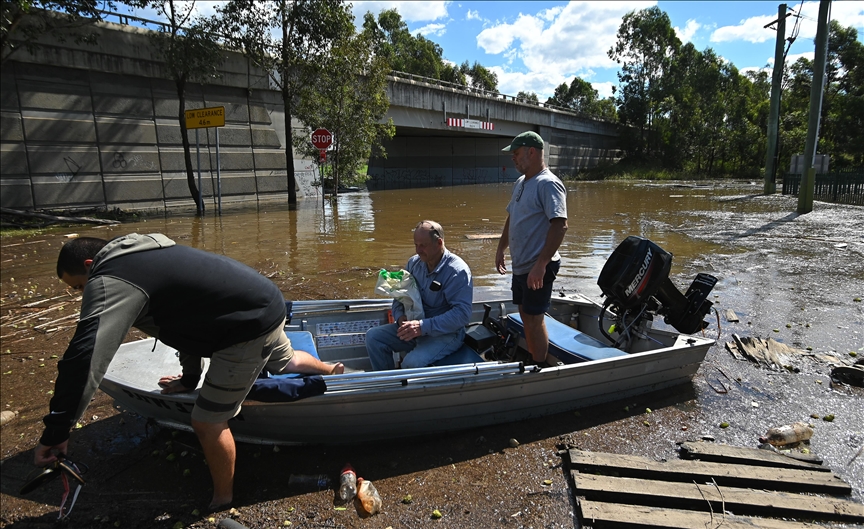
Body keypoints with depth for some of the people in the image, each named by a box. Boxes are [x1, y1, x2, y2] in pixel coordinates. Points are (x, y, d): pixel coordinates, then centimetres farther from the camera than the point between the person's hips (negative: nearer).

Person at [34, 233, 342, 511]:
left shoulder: (110, 279, -13)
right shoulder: (140, 257, 17)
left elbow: (85, 356, -25)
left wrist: (56, 431, -16)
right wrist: (191, 378, 35)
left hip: (250, 326, -9)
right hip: (266, 303, 9)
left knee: (208, 423, 3)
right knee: (286, 362, 37)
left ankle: (223, 502, 24)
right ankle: (332, 371, 63)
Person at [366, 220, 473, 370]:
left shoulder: (457, 271, -18)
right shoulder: (414, 262, 4)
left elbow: (462, 314, -26)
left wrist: (423, 326, -32)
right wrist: (400, 317, -9)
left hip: (446, 333, -7)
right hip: (414, 326, 7)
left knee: (412, 362, -32)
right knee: (373, 337, -8)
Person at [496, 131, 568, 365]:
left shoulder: (548, 184, -17)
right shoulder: (521, 182, 12)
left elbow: (560, 225, -24)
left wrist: (541, 264, -27)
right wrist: (501, 249, 18)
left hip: (537, 268, -9)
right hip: (520, 265, 9)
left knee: (534, 319, -1)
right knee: (526, 316, 18)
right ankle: (532, 361, 32)